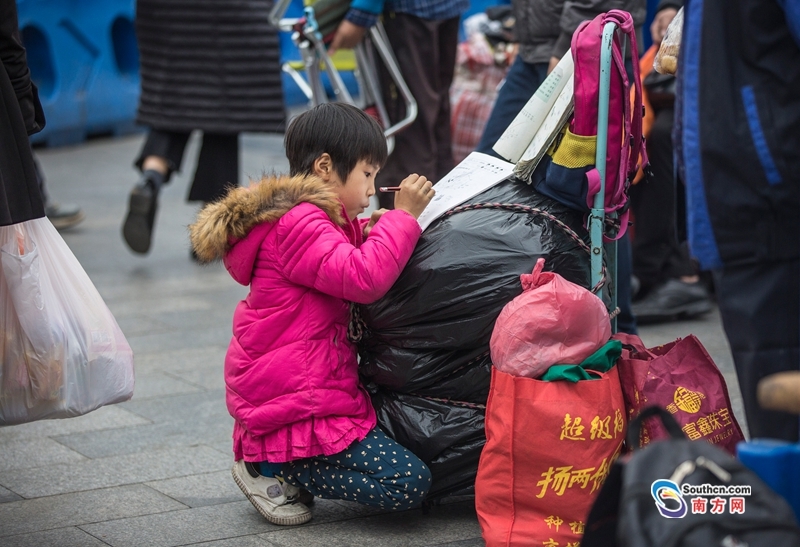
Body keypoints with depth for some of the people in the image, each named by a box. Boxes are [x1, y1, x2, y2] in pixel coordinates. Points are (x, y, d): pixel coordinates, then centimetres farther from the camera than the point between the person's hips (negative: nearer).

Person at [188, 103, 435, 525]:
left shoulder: (316, 220, 17)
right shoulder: (298, 225, -17)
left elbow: (344, 276, 27)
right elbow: (363, 279, -28)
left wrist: (368, 235, 11)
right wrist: (403, 217, -20)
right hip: (297, 406, -11)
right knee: (409, 485, -16)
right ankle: (273, 467, -6)